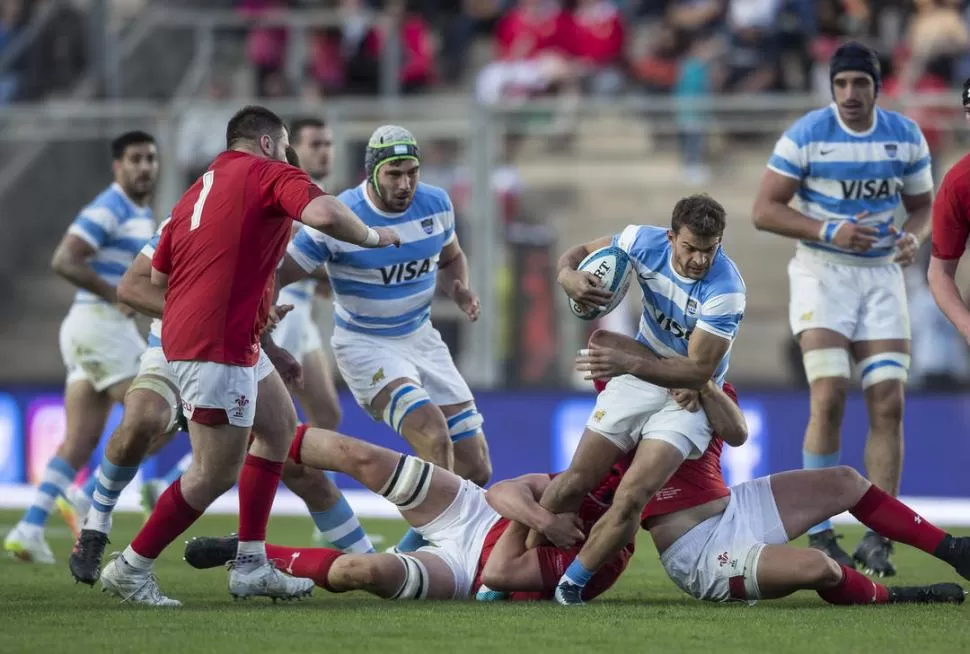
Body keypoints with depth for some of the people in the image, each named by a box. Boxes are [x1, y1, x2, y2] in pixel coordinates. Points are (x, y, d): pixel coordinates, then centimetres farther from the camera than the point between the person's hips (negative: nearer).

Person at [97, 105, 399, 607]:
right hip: (218, 348, -10)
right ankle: (131, 569, 1)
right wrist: (373, 237, -2)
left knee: (279, 426, 21)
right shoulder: (271, 174, -2)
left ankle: (251, 566, 18)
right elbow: (324, 214, -23)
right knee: (217, 473, -5)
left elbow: (159, 274, 22)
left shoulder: (199, 191, 21)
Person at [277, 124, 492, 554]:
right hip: (366, 346, -6)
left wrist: (461, 291, -6)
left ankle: (412, 550, 19)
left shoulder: (435, 205, -4)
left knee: (475, 470, 3)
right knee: (433, 436, -31)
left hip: (420, 338, 6)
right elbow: (276, 277, -16)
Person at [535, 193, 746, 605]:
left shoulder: (726, 289, -29)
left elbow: (698, 371, -30)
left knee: (632, 498, -22)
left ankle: (572, 583, -5)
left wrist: (628, 365, -43)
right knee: (575, 483, -2)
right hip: (635, 382, 4)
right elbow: (580, 253, 2)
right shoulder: (644, 243, -15)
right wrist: (568, 275, -24)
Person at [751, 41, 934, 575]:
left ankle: (877, 537, 4)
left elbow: (922, 204, 14)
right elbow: (764, 210, -10)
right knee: (829, 400, -15)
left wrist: (913, 237, -10)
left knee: (888, 405, -3)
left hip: (881, 277, 4)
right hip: (822, 275, -4)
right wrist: (830, 232, -23)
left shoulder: (906, 136, 1)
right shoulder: (806, 135, -10)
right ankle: (819, 536, -6)